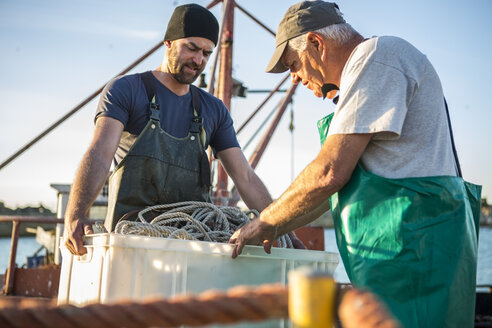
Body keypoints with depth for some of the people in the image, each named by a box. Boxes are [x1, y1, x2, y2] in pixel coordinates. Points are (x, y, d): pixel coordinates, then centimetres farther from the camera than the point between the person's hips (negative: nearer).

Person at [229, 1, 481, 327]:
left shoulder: (376, 55, -8)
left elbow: (330, 172, -17)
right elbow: (342, 184, 26)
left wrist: (264, 223, -3)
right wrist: (274, 229, 22)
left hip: (412, 247, -10)